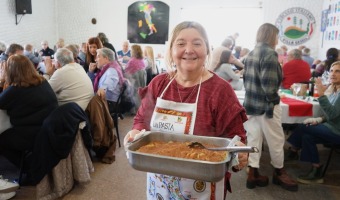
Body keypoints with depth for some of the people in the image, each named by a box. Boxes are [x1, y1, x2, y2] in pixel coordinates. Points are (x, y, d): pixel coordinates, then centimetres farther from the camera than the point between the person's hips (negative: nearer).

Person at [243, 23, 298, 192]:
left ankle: (253, 174, 18)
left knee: (253, 138, 11)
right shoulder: (270, 54, -16)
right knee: (276, 140, 10)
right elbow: (269, 84, -22)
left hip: (251, 103, 8)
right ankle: (279, 173, 27)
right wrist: (273, 101, -11)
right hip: (265, 105, -8)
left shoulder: (251, 54, 10)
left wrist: (253, 94, 15)